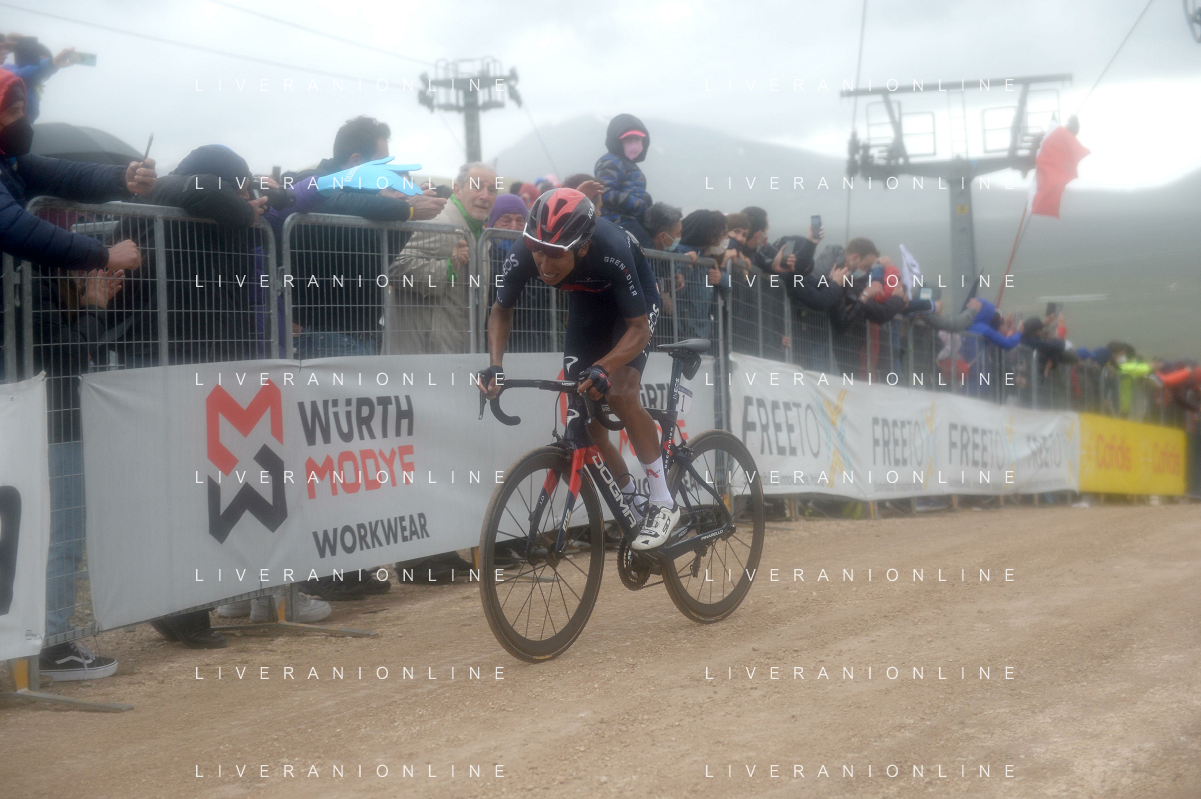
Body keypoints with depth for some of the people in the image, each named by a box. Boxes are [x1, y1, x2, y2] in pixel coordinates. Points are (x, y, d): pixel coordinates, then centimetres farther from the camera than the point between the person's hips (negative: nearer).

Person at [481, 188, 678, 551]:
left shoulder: (612, 252, -42)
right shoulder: (524, 254, -30)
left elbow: (639, 328, -33)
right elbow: (501, 310, -10)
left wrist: (603, 368, -51)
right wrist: (495, 364, -26)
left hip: (634, 302, -4)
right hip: (586, 303, 5)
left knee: (620, 392, -25)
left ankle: (662, 503, -13)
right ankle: (628, 497, 16)